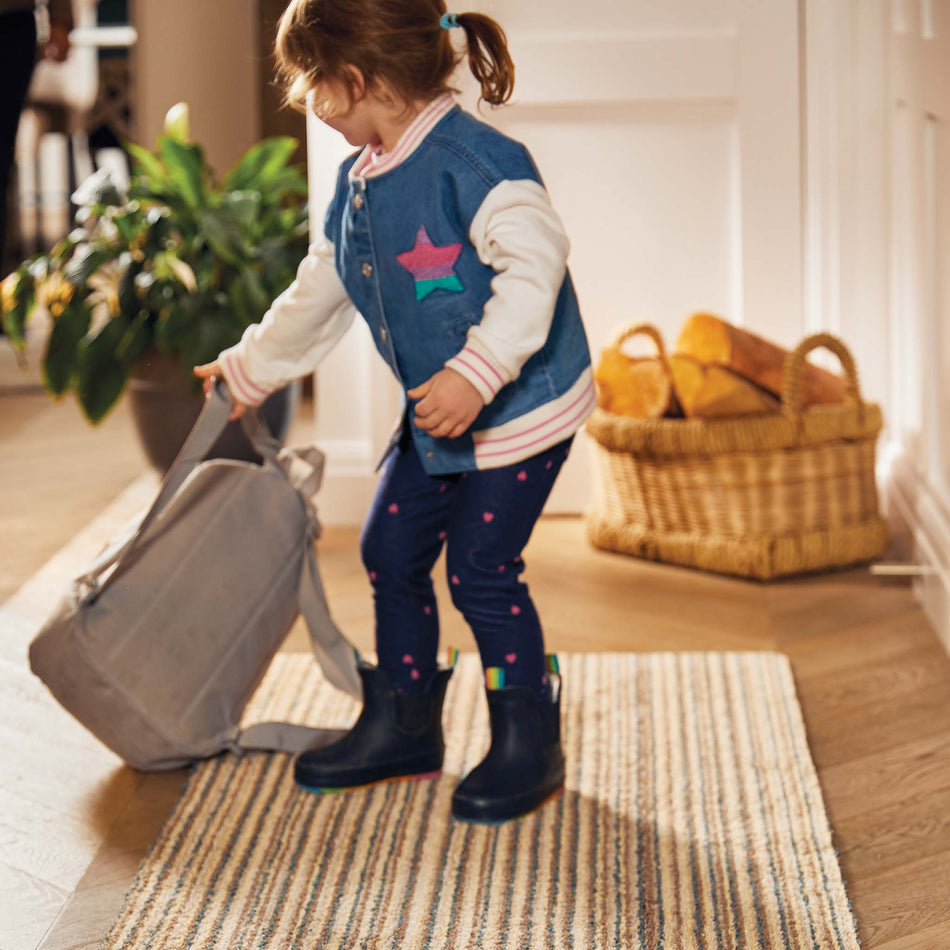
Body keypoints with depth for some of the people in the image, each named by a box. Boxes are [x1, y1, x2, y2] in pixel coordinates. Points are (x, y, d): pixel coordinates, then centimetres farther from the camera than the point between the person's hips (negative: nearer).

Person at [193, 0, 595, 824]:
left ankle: (529, 748, 12)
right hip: (434, 418, 9)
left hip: (522, 409, -9)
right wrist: (247, 371, 28)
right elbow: (316, 297, 20)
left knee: (482, 570, -6)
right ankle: (400, 726, 29)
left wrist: (475, 373, -36)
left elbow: (535, 264, -30)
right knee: (391, 551, 13)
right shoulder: (357, 182, 7)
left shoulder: (473, 159, -22)